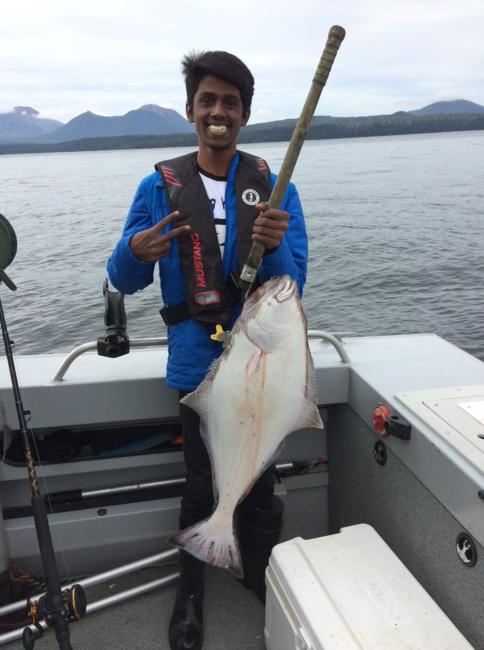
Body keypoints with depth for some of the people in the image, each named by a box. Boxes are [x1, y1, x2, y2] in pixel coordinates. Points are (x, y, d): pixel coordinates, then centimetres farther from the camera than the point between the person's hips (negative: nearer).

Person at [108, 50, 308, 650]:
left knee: (258, 478, 14)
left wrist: (273, 245, -27)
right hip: (198, 362, 0)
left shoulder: (274, 187, -2)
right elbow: (124, 281, 0)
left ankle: (261, 577, 42)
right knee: (201, 482, 13)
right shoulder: (159, 187, -2)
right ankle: (190, 589, 39)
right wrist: (136, 252, -22)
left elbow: (292, 288, -6)